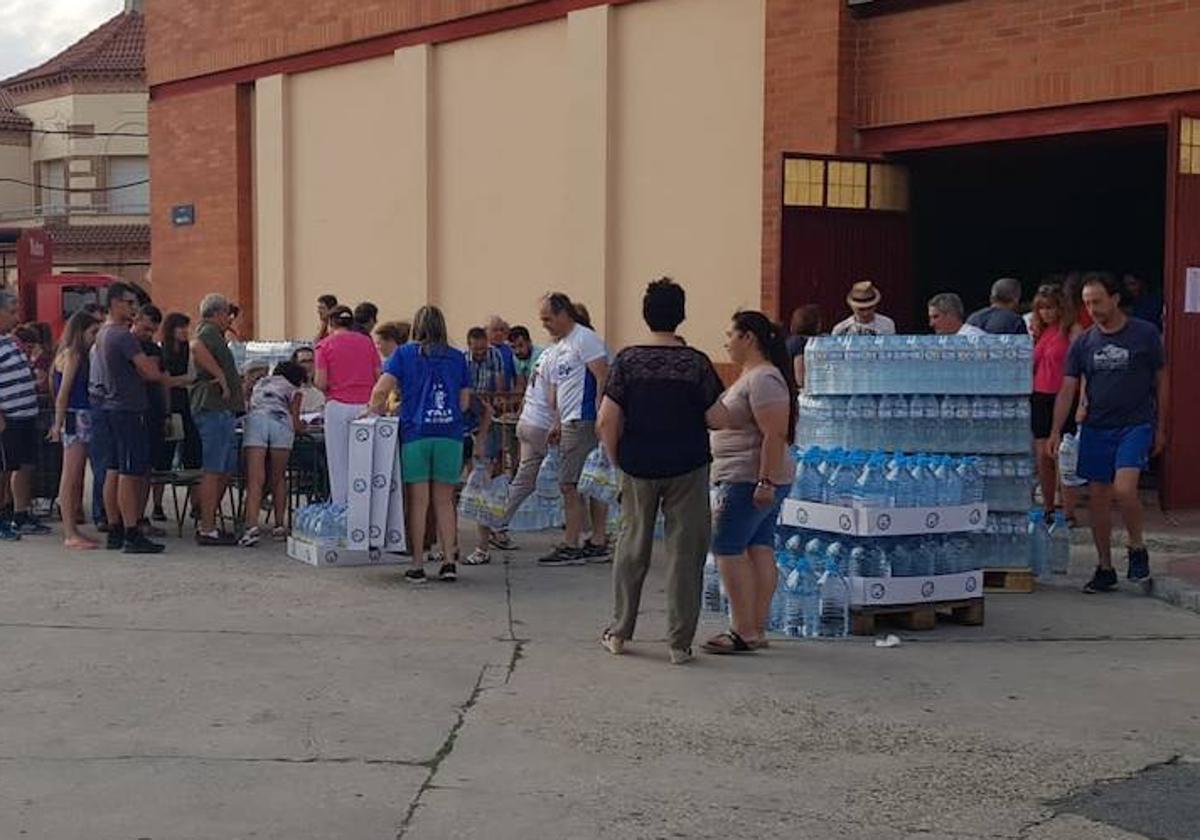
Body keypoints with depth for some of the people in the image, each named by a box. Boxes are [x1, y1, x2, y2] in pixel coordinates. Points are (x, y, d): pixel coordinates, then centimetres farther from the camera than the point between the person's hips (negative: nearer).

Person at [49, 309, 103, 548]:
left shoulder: (78, 355, 16)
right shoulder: (71, 355, -9)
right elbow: (63, 393, -13)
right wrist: (58, 425, -15)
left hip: (83, 418, 9)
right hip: (75, 417, -9)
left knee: (76, 478, 10)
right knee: (70, 477, -6)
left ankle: (73, 530, 15)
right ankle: (70, 534, -5)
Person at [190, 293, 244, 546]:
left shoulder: (213, 334, 24)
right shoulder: (209, 331, -8)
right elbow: (196, 347, -31)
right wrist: (220, 376, -25)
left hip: (221, 410, 11)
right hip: (214, 408, -11)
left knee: (226, 470, 14)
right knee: (213, 471, -8)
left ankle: (208, 525, 20)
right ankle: (207, 530, -6)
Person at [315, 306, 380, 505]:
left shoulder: (325, 345, 1)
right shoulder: (367, 342, 8)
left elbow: (321, 383, -6)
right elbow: (379, 377, 6)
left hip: (338, 406, -2)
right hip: (365, 405, 2)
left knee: (339, 462, 4)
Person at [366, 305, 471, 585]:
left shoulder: (404, 354, 2)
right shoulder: (457, 358, 10)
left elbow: (381, 390, -6)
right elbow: (464, 402, 11)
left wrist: (373, 412, 12)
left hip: (415, 433, -2)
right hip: (450, 434, 2)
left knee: (418, 501, 2)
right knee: (444, 500, 10)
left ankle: (417, 565, 4)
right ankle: (449, 560, 6)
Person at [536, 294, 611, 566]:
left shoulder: (585, 339, -9)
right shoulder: (560, 347, 21)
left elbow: (603, 379, -16)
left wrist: (600, 419, -21)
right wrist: (558, 423, 20)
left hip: (584, 422, -10)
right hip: (570, 424, 10)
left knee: (570, 485, -9)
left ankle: (570, 546, -6)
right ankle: (598, 542, 13)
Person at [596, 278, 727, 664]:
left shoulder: (628, 360, -5)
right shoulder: (696, 363, -9)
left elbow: (607, 420, -8)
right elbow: (718, 418, -9)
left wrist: (616, 458, 5)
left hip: (638, 467, 2)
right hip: (687, 469, -2)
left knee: (632, 546, 16)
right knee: (685, 551, 5)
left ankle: (619, 631, 23)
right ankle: (679, 642, 7)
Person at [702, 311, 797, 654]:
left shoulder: (763, 379, -16)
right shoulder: (752, 376, 18)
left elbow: (775, 435, -23)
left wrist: (765, 482, -26)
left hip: (747, 481, -10)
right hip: (758, 481, 10)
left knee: (728, 549, -8)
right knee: (760, 550, 9)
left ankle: (744, 632, -6)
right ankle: (757, 630, 12)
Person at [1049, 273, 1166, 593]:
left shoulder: (1145, 335, -1)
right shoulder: (1083, 343, 6)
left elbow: (1161, 382, 5)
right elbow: (1067, 389, 3)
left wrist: (1160, 428, 4)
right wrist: (1056, 431, -7)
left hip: (1136, 424, -4)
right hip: (1096, 428, 4)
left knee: (1124, 489, -21)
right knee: (1098, 498, 5)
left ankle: (1137, 547, 5)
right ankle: (1105, 569, 16)